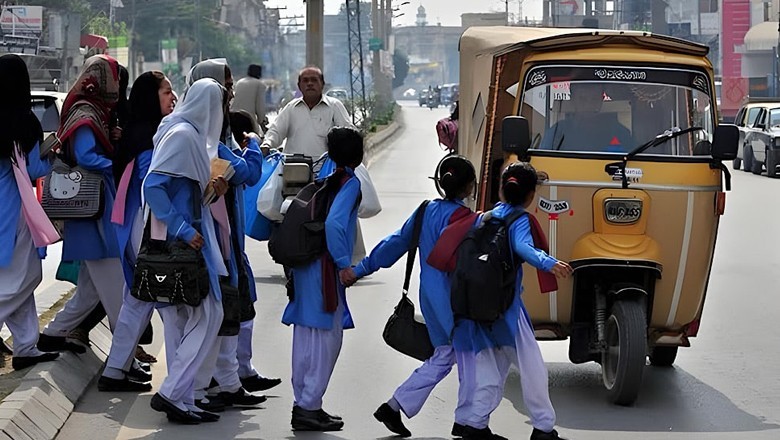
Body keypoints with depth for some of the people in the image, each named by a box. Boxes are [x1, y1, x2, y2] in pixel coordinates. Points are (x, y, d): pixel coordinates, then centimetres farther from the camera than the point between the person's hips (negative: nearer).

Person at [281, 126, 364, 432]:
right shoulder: (350, 183, -10)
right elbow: (334, 223, -25)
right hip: (325, 272, -7)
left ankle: (303, 404, 19)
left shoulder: (324, 178, 11)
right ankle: (308, 407, -1)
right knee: (326, 340, -1)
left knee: (306, 340, 12)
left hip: (305, 267, 7)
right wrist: (344, 263, -18)